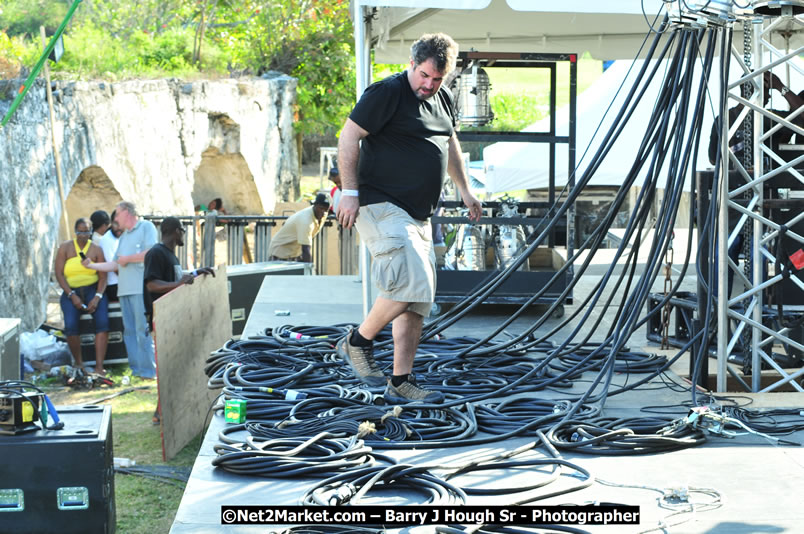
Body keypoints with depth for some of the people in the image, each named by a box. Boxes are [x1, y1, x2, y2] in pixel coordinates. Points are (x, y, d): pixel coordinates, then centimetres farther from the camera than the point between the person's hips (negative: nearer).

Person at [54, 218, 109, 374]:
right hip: (71, 292, 0)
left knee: (103, 321, -27)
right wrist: (72, 296, -13)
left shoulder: (96, 250, 4)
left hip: (93, 290, 0)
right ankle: (78, 363, -7)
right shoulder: (65, 248, 5)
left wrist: (97, 297, -18)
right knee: (70, 324, -27)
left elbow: (103, 277, -1)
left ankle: (99, 366, -28)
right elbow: (59, 274, -2)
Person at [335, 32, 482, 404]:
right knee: (411, 281, -22)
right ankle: (357, 342, -1)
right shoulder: (387, 93, -11)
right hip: (381, 206, -9)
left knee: (418, 300, 5)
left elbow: (449, 142, 30)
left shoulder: (441, 98, 15)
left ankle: (400, 383, 10)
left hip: (418, 213, 9)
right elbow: (348, 138, -12)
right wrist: (350, 192, -16)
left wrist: (464, 189, 29)